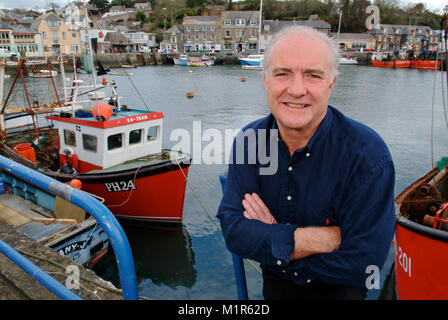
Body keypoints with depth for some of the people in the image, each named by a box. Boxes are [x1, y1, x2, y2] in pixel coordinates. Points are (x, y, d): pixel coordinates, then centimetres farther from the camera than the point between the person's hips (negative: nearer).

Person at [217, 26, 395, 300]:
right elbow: (233, 230, -15)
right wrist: (322, 238, -24)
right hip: (274, 285, 4)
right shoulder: (249, 141, -10)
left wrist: (269, 236, -15)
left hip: (335, 287, -3)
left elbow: (361, 265, -21)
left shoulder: (368, 154, -21)